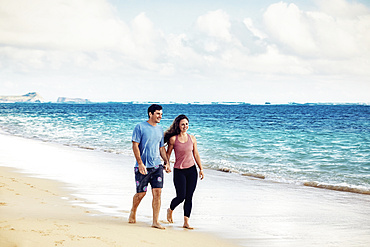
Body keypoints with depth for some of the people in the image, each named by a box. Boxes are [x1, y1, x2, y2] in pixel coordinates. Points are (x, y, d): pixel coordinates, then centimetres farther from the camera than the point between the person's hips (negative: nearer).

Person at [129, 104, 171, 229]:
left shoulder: (160, 129, 13)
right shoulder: (140, 127, -5)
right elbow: (135, 145, -8)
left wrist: (166, 162, 8)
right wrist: (140, 163, -16)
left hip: (157, 166, 4)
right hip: (143, 167, -4)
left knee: (157, 192, -5)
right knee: (141, 193, 2)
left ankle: (155, 221, -2)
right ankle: (133, 212, 31)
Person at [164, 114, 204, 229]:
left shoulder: (192, 138, 5)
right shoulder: (173, 139, -5)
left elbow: (196, 154, 11)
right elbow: (168, 154, 2)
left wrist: (201, 169, 9)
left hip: (191, 170, 3)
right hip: (179, 171, -3)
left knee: (189, 197, 2)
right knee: (181, 196, -7)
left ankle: (186, 222, 8)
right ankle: (170, 210, 25)